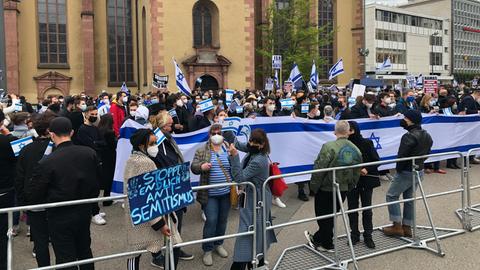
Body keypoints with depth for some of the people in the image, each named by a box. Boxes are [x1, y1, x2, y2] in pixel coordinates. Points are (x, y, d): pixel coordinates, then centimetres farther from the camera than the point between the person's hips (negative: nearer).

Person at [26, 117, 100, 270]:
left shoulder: (46, 162, -21)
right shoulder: (90, 153, -9)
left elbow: (32, 194, -14)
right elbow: (97, 181, 2)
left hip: (60, 217, -4)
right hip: (84, 212, 5)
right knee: (84, 251, 24)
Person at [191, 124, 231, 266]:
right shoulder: (202, 151, -2)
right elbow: (193, 167, -6)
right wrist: (201, 166, -27)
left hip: (226, 193, 3)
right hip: (210, 194, -3)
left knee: (223, 220, 14)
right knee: (211, 221, -4)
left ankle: (218, 244, 34)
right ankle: (207, 250, 13)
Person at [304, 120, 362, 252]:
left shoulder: (329, 147, -20)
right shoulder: (356, 150, -1)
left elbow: (319, 169, -20)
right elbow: (356, 174, 7)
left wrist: (314, 186, -7)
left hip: (326, 189, -6)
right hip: (343, 189, 6)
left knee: (324, 216, 11)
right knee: (331, 216, 19)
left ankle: (327, 244, 25)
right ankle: (318, 239, 34)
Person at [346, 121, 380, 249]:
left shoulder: (367, 143, -8)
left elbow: (376, 161, -4)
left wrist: (367, 169, -19)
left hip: (366, 181, -1)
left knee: (367, 209, 7)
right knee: (352, 209, 10)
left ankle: (368, 236, 19)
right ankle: (354, 235, 24)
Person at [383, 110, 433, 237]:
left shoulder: (409, 137, -22)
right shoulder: (427, 136, 7)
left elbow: (402, 155, -23)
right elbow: (426, 153, 13)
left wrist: (399, 169, -8)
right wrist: (419, 163, 11)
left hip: (406, 172, -9)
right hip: (419, 171, 9)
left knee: (392, 195, 3)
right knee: (409, 198, 16)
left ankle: (397, 226, 3)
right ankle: (407, 227, 22)